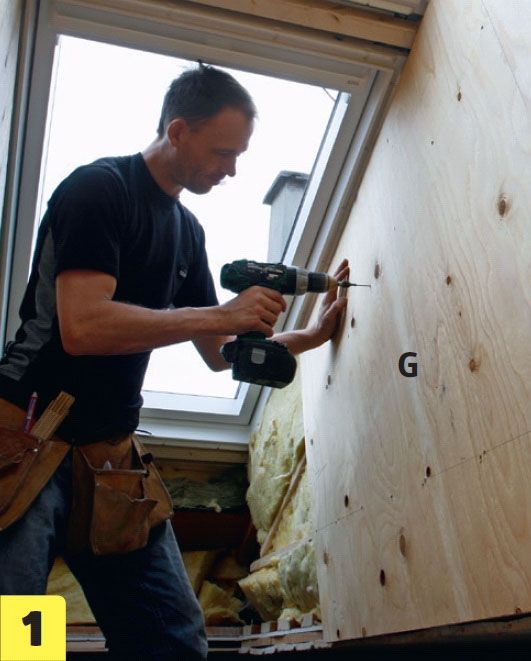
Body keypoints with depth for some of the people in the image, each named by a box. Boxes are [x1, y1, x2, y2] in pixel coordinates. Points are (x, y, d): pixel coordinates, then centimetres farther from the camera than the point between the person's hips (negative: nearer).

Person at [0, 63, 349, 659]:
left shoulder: (187, 230, 15)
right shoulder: (100, 187, -8)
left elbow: (217, 354, 19)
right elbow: (82, 326, -23)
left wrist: (310, 337, 10)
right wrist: (222, 315, -17)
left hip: (110, 461, 7)